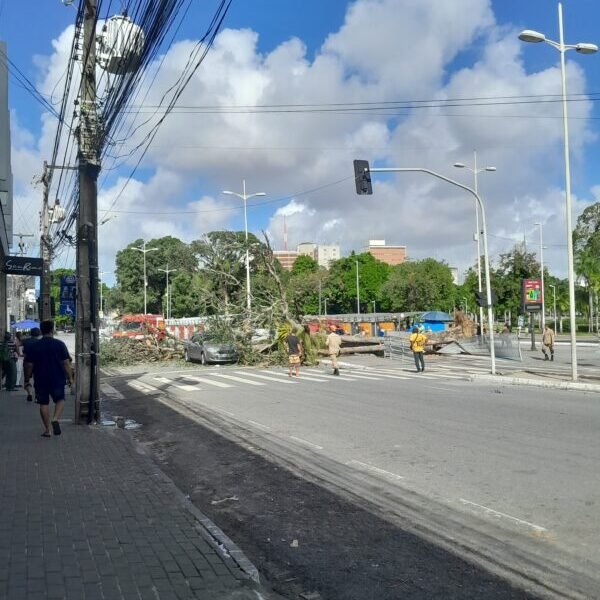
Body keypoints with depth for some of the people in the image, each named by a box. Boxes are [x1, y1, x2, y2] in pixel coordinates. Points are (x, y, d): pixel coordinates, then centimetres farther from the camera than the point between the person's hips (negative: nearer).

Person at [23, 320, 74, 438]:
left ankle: (47, 430, 12)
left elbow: (29, 365, 0)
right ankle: (55, 418, -12)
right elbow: (66, 363, -8)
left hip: (40, 380, 2)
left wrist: (27, 380, 11)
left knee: (43, 404, 10)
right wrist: (70, 378, -1)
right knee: (60, 400, 13)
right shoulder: (60, 344, -6)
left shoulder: (33, 346, -1)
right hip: (57, 379, -1)